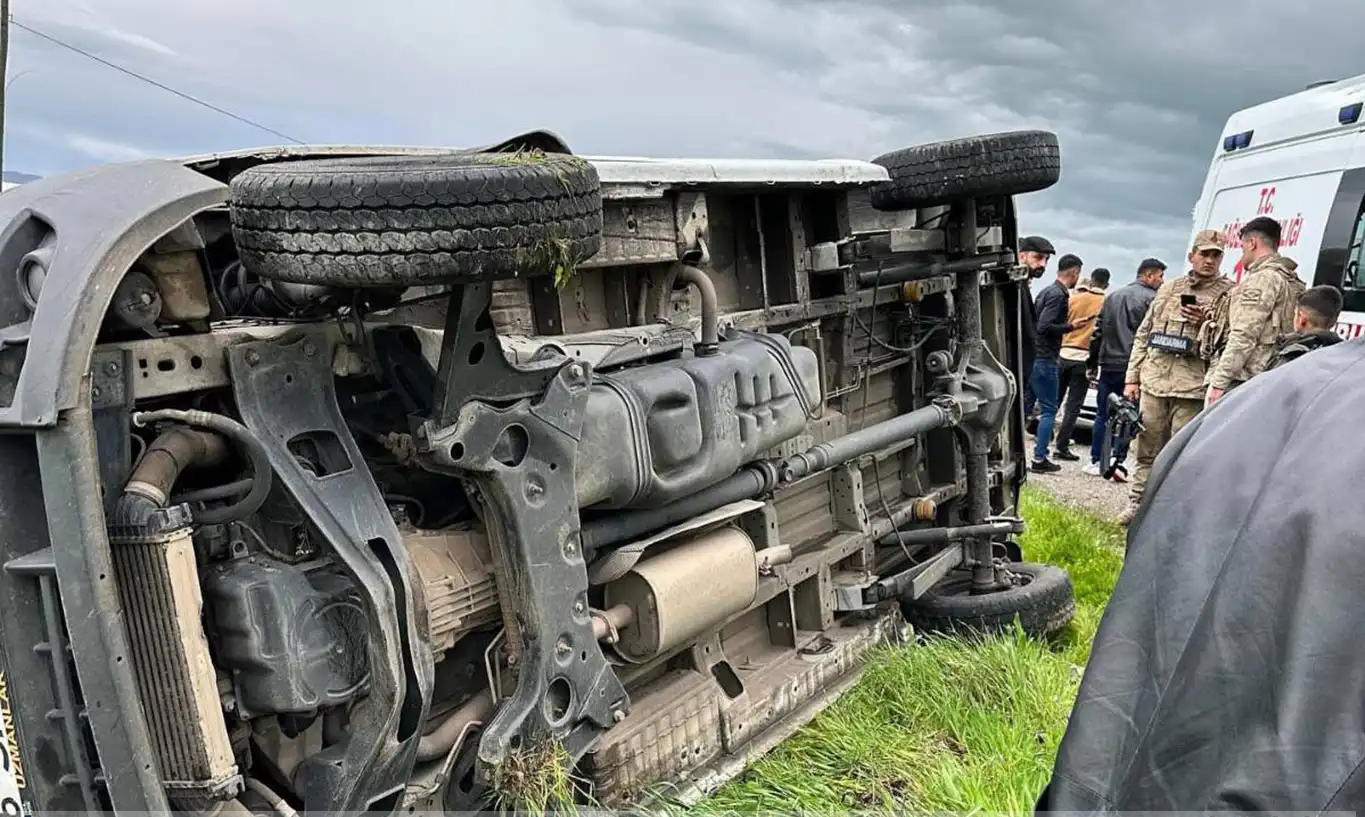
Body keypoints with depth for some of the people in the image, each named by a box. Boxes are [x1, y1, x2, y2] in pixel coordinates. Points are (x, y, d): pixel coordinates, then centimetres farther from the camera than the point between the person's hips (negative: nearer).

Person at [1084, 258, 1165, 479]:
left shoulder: (1112, 297, 14)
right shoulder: (1151, 299, -5)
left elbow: (1098, 332, 15)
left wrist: (1093, 363, 19)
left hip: (1108, 366, 5)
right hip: (1131, 367, -5)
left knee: (1103, 416, 10)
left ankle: (1096, 462, 12)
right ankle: (1118, 461, -1)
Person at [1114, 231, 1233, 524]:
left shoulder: (1230, 293, 4)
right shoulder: (1168, 289, 17)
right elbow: (1143, 335, 18)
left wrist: (1207, 321, -16)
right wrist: (1132, 377, 12)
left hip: (1192, 386, -4)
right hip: (1153, 380, 4)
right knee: (1148, 449, 10)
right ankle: (1138, 503, 18)